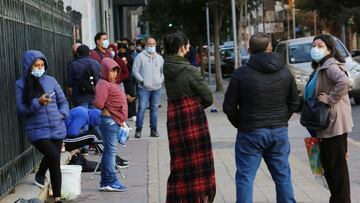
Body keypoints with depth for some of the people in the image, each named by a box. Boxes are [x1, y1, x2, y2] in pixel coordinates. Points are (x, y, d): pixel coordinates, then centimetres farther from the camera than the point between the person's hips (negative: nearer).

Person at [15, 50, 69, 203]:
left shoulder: (50, 80, 5)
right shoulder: (21, 84, -2)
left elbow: (63, 101, 13)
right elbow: (21, 109, -6)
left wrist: (62, 114, -5)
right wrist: (38, 103, -19)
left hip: (57, 129, 3)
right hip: (37, 131, -3)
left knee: (54, 163, 13)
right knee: (54, 156, -24)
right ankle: (40, 175, 2)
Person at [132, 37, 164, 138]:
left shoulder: (159, 58, 15)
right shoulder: (140, 56, -1)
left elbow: (163, 71, 23)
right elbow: (135, 71, -4)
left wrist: (161, 80, 7)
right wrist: (142, 81, -11)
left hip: (157, 88, 4)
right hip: (144, 88, -4)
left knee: (154, 109, 8)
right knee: (141, 108, -8)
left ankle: (153, 130, 14)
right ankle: (138, 129, 0)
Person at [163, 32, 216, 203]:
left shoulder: (166, 68, 2)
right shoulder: (189, 71, -15)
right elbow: (208, 98, -10)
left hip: (173, 116, 6)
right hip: (193, 117, -6)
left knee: (179, 162, 14)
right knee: (198, 161, 6)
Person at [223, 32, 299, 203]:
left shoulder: (241, 74, -10)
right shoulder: (285, 72, 2)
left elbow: (229, 106, -7)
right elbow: (294, 103, 9)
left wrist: (240, 124, 8)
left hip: (250, 133, -4)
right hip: (279, 132, 4)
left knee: (245, 177, 2)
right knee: (283, 176, 13)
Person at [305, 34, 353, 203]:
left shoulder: (331, 66, -14)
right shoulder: (319, 68, 17)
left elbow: (344, 82, -33)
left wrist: (330, 99, -25)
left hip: (334, 124, -10)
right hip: (326, 125, 10)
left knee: (336, 165, -4)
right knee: (328, 164, 16)